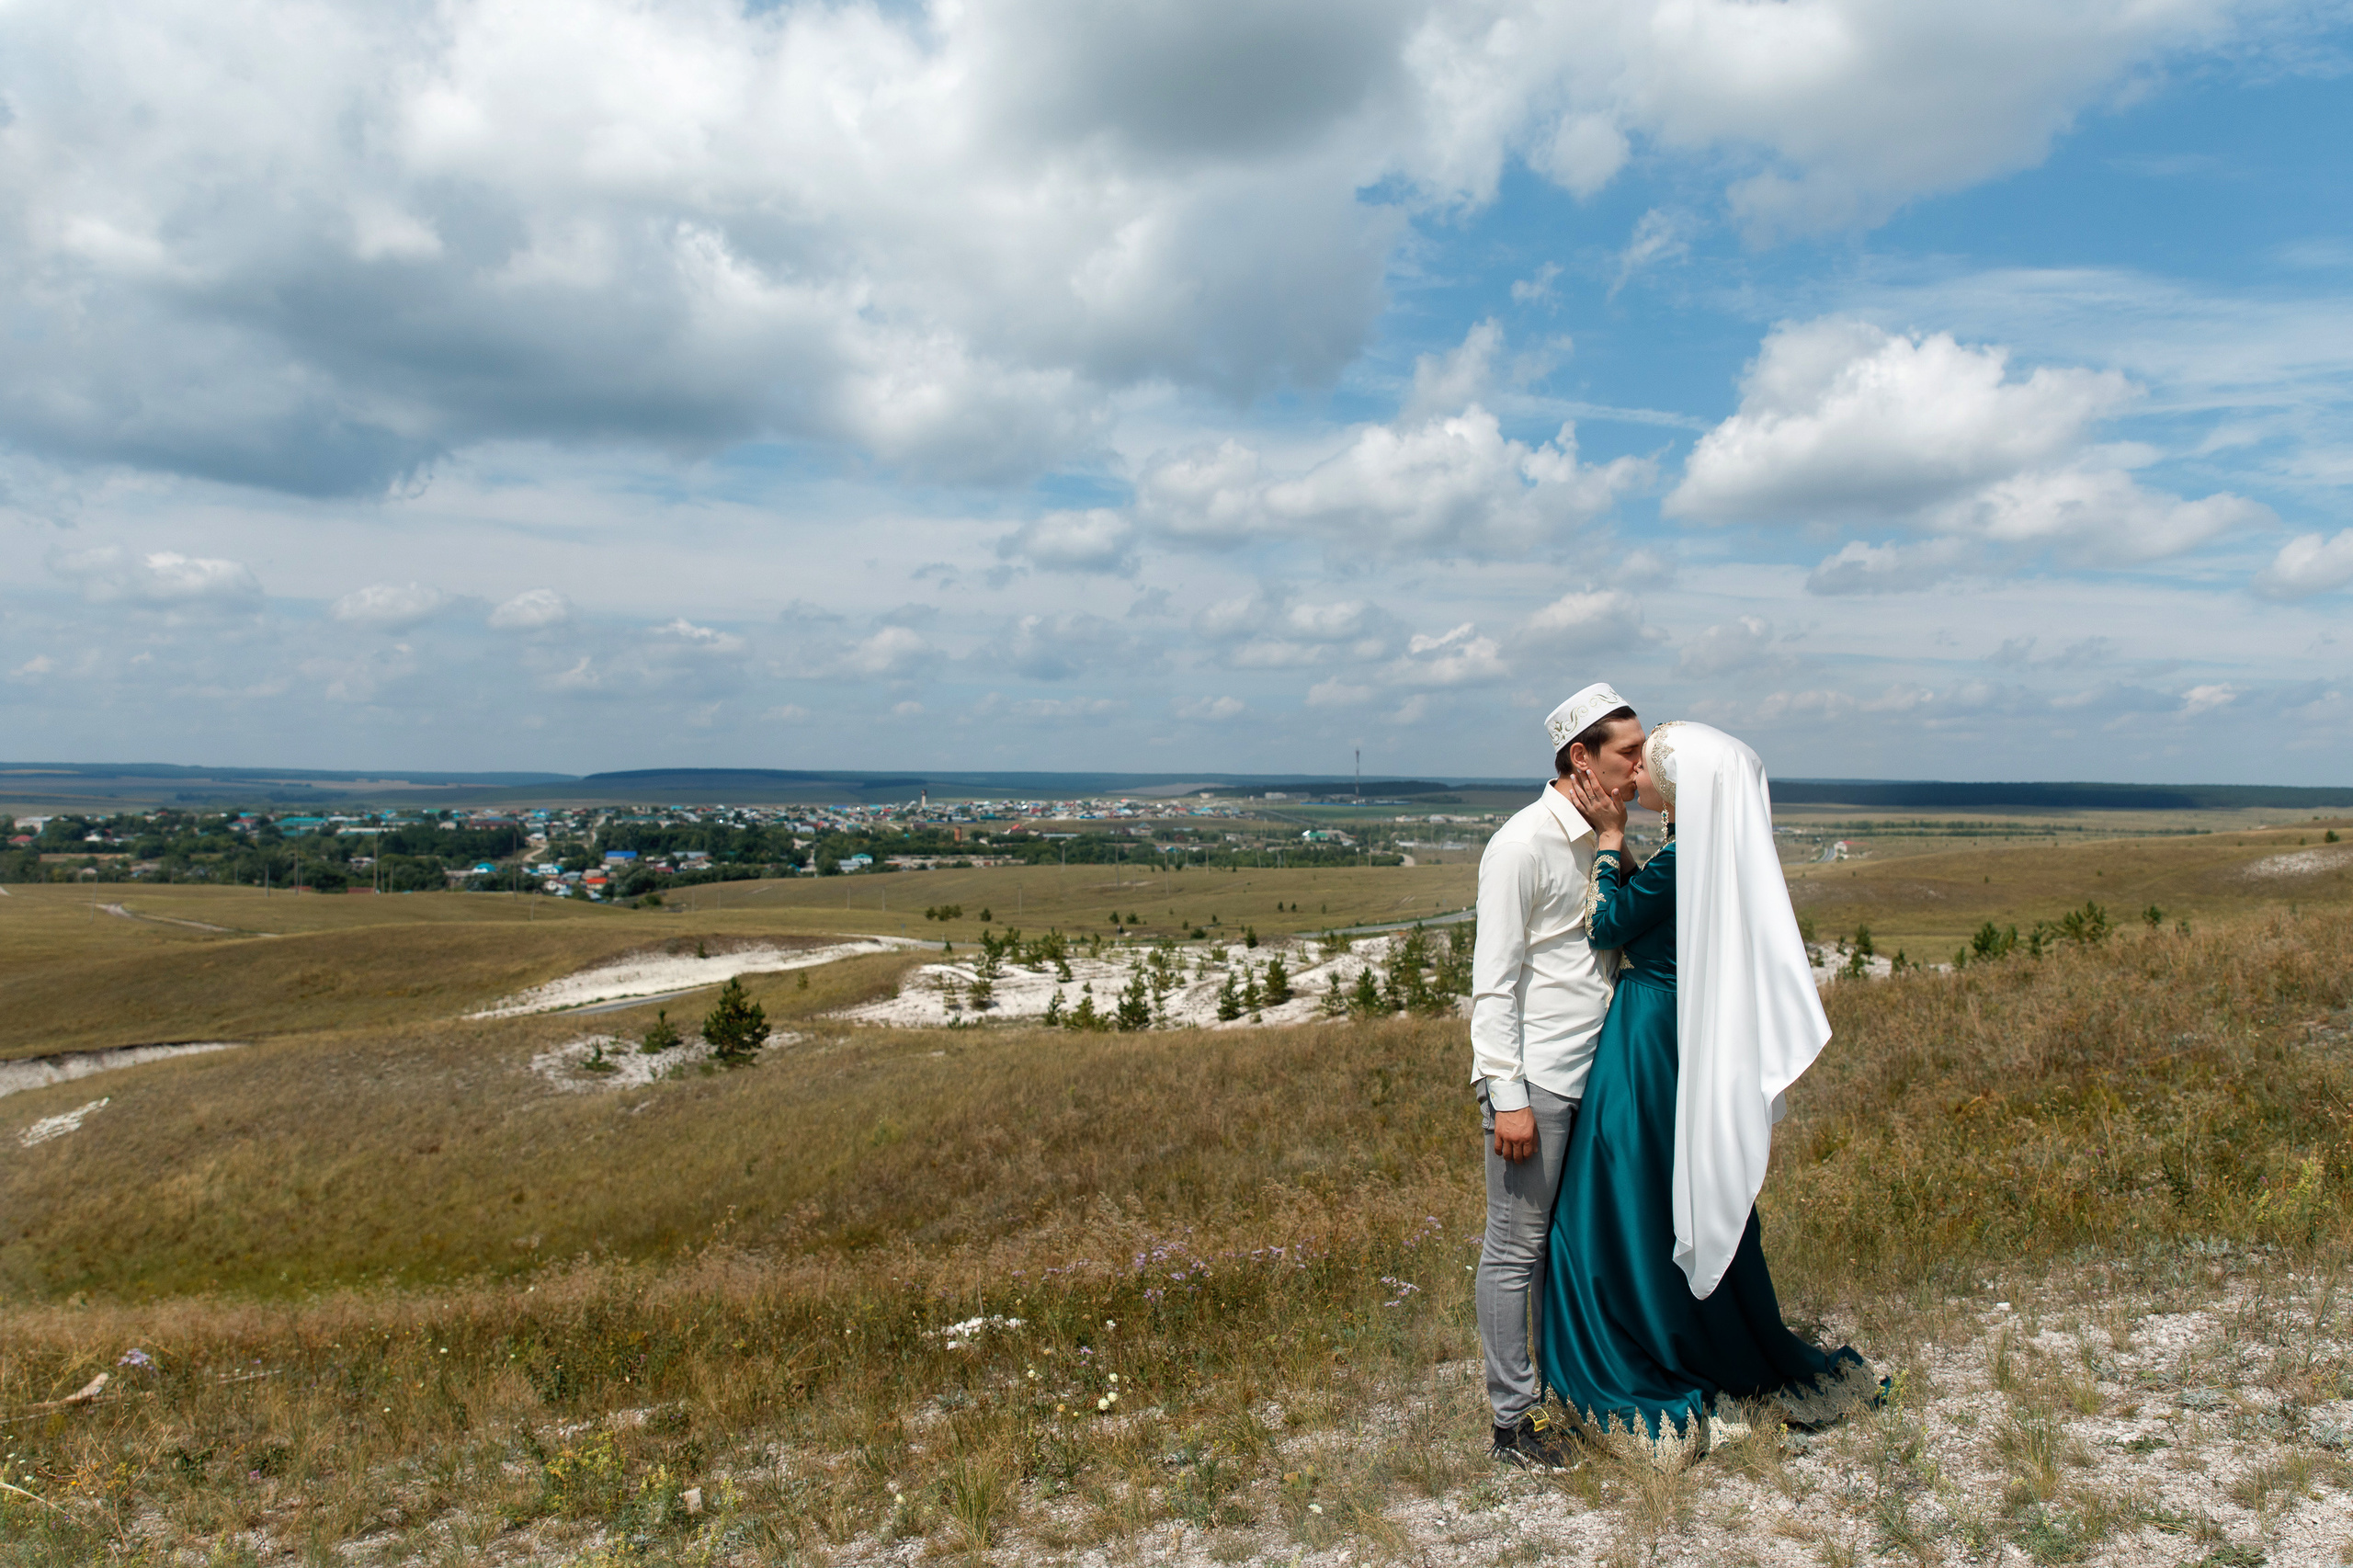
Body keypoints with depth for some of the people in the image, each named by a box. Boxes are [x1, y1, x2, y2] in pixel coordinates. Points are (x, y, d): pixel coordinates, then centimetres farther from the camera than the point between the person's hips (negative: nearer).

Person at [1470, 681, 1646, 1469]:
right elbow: (1493, 982, -15)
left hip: (1592, 1073, 8)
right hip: (1533, 1080, -8)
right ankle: (1513, 1418, 11)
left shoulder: (1602, 841, 13)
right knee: (1517, 1247, 1)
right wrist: (1507, 1097, -18)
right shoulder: (1523, 844, -12)